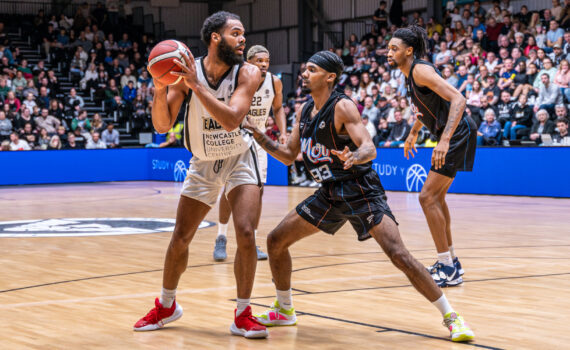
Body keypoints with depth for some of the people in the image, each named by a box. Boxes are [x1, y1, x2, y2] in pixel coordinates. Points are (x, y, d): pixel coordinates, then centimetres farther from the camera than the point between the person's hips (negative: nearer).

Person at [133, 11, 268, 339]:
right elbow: (162, 125, -17)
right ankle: (166, 306, 28)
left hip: (239, 159, -2)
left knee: (245, 233, -18)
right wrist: (160, 88, -34)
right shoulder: (187, 71, -16)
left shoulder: (248, 73, -19)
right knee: (180, 239, 5)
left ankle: (243, 315, -4)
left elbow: (231, 120, -34)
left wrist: (195, 85, -39)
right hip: (203, 164, 2)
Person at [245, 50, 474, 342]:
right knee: (276, 240, 6)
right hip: (329, 194, 8)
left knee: (399, 255, -20)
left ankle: (451, 316, -9)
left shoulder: (342, 107, -16)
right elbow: (289, 156, 13)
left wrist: (354, 157, -49)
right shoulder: (305, 111, 7)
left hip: (360, 191, -8)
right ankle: (284, 310, 25)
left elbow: (370, 148, -26)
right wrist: (259, 137, -2)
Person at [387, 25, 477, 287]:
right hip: (449, 135, 10)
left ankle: (448, 269, -7)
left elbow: (458, 99, -29)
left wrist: (444, 140, -37)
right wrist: (413, 133, 35)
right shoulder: (411, 74, 12)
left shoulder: (421, 70, -18)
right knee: (436, 197, 18)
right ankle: (450, 262, 28)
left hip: (458, 134, -10)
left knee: (428, 197, -12)